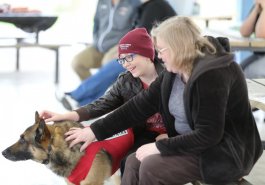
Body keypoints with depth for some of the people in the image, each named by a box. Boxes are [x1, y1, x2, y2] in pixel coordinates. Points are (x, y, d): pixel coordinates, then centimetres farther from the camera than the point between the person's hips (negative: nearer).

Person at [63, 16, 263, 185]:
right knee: (135, 162, -3)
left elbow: (208, 135, -27)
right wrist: (95, 131, 1)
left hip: (226, 152, -9)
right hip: (193, 144, 9)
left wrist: (159, 147, -22)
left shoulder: (211, 74, -25)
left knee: (152, 167, -21)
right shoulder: (175, 71, 2)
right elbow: (141, 105, 3)